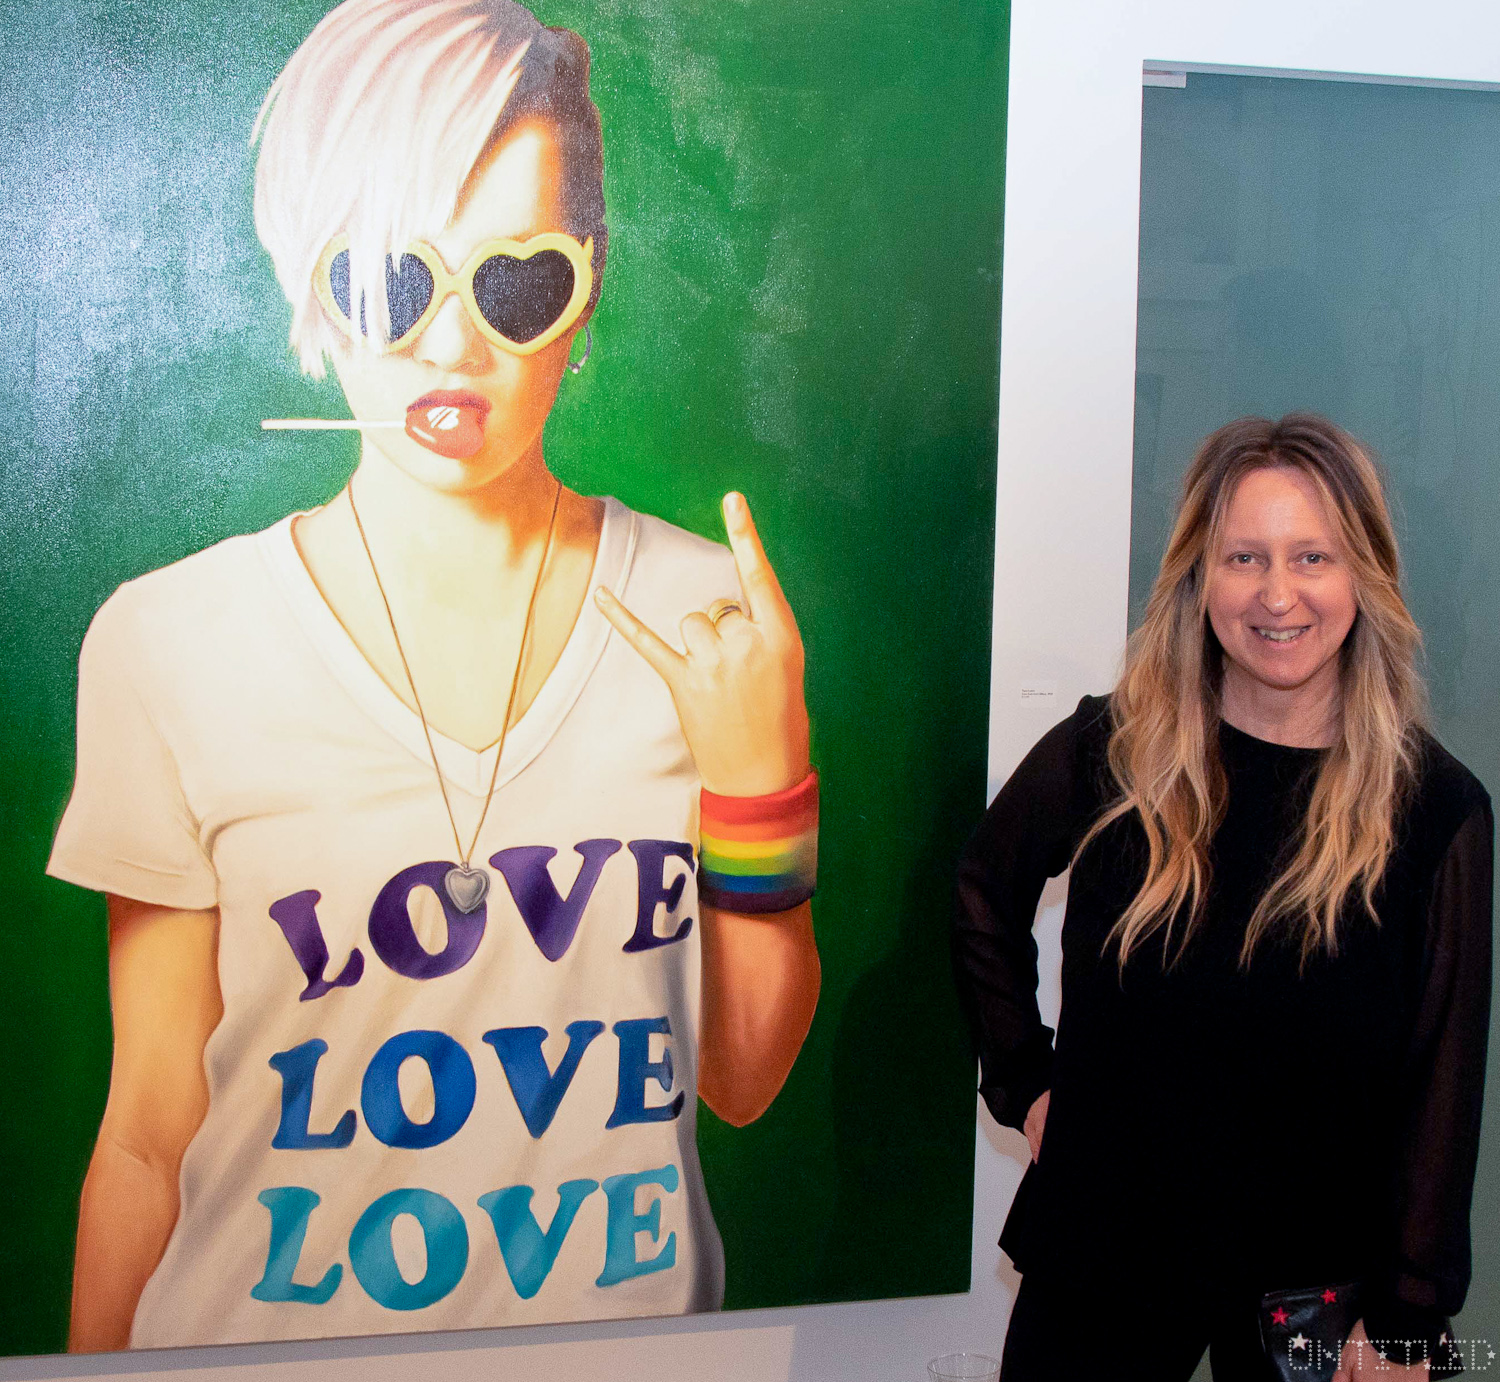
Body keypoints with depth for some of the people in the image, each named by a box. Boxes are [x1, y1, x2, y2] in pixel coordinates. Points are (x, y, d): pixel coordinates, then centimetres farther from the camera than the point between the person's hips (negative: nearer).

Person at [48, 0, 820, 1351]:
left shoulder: (705, 621, -9)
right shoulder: (173, 643, -13)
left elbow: (741, 1078, -4)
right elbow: (150, 1133, -5)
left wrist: (759, 779, -16)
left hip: (635, 1315, 2)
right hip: (276, 1331, -1)